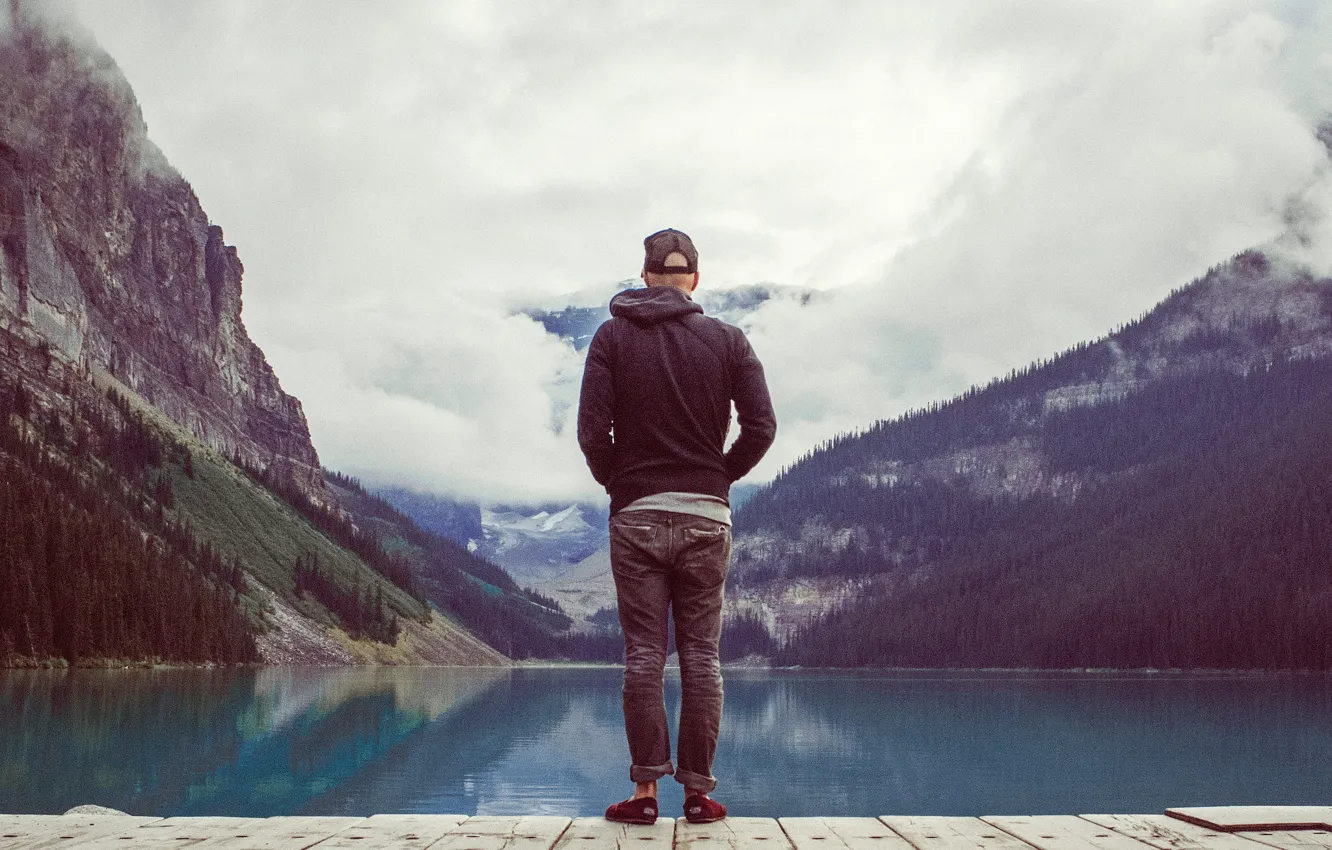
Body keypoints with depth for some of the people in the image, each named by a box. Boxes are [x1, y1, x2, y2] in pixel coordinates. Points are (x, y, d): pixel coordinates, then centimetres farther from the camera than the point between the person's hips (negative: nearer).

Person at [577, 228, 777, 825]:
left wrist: (614, 481, 9)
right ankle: (698, 792, 8)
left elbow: (591, 429, -8)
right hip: (706, 517, 1)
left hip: (636, 514, 0)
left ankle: (645, 790, 4)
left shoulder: (612, 336, 0)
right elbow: (761, 427, -4)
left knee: (643, 654, 3)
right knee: (702, 656, 5)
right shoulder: (728, 340, 2)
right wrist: (720, 477, 10)